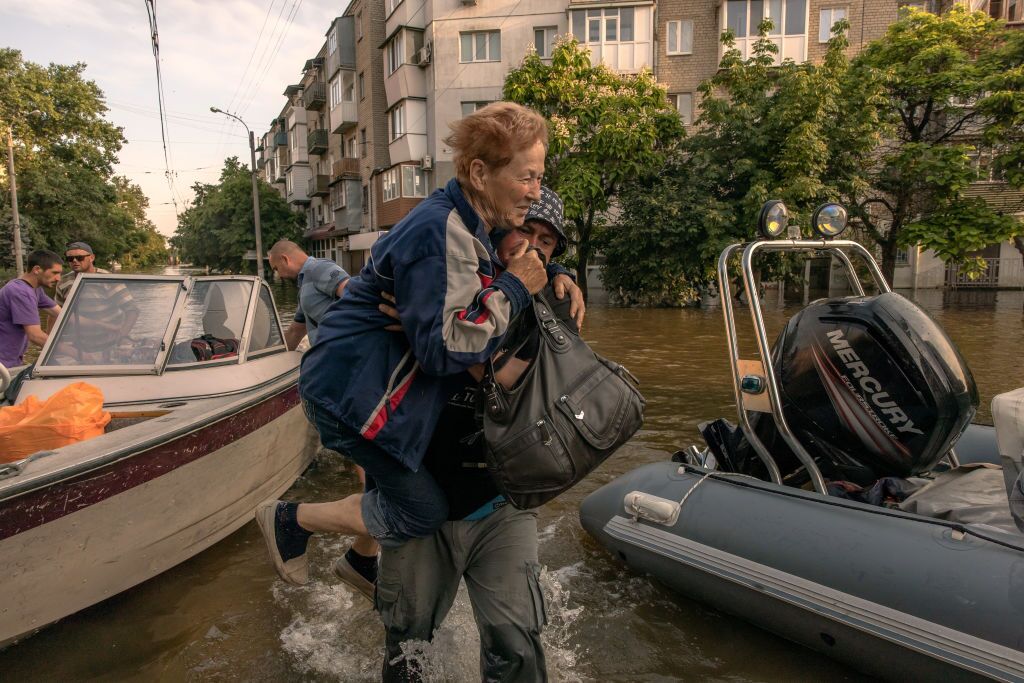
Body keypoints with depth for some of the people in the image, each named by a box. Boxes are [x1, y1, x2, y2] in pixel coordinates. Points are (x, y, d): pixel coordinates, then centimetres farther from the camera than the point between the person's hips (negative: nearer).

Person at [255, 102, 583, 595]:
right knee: (425, 511, 0)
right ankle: (288, 521, 14)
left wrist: (552, 275, 4)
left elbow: (507, 265, 25)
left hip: (366, 377, 10)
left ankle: (362, 560, 48)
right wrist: (513, 288, -21)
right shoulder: (441, 231, -26)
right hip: (349, 386, -10)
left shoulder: (469, 224, 6)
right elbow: (446, 347, -30)